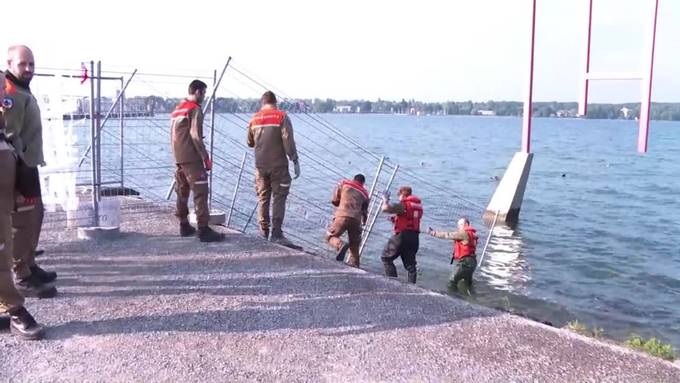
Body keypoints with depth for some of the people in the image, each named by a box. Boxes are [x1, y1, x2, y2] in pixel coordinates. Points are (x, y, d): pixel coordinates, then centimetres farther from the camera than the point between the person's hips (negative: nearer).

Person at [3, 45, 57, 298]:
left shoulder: (23, 91, 19)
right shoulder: (9, 92, -15)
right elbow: (9, 134, -23)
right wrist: (19, 167, -26)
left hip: (28, 164, 11)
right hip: (19, 167, -11)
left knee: (35, 215, 17)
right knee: (24, 220, -9)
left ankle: (29, 266, 29)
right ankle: (22, 278, -4)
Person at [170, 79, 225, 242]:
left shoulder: (177, 109, 17)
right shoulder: (195, 110, -10)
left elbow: (174, 135, 19)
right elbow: (195, 137, -17)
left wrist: (178, 156, 19)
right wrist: (206, 158, -14)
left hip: (179, 158, 9)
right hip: (192, 159, -9)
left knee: (182, 192, 14)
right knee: (200, 193, -9)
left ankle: (184, 226, 21)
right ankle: (203, 230, -12)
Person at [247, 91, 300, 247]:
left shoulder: (254, 119, 8)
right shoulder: (281, 117, -6)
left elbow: (250, 143, 18)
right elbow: (288, 141, -14)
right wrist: (295, 161, -11)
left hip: (260, 165, 4)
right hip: (278, 165, -4)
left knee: (263, 198, 13)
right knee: (279, 198, -1)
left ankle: (263, 232, 16)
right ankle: (276, 234, -5)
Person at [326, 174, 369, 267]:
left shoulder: (344, 183, 15)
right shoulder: (364, 193, 23)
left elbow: (334, 200, 14)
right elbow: (364, 211, 26)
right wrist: (364, 221, 45)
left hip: (342, 216, -3)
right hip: (356, 220, 3)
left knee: (330, 236, 6)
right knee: (354, 246, 13)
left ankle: (341, 245, -24)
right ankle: (354, 265, 7)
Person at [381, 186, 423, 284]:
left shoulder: (403, 204, -9)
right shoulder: (418, 205, 16)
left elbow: (385, 208, -20)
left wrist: (386, 199, -1)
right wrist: (396, 219, 23)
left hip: (402, 235, -7)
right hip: (414, 237, 7)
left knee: (386, 258, 4)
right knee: (410, 263, 13)